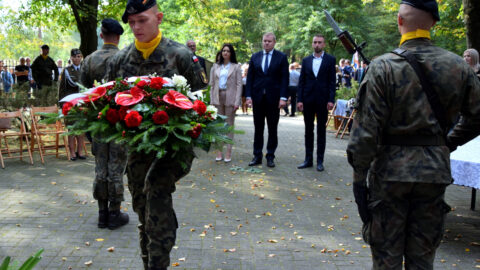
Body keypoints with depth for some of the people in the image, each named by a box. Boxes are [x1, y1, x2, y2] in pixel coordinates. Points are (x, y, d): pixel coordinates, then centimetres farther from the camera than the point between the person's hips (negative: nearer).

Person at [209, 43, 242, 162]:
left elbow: (239, 85, -2)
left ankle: (228, 152, 3)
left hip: (230, 97, -3)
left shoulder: (236, 67, 4)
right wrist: (212, 100, 2)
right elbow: (212, 84, 11)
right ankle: (219, 151, 9)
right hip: (218, 96, 3)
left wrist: (237, 102, -10)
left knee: (229, 124, 0)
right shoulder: (215, 67, 12)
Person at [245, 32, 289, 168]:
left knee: (272, 129, 5)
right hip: (258, 97, 2)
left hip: (274, 98, -2)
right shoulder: (255, 57, 9)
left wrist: (283, 97, -11)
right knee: (258, 128, 7)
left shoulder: (281, 57, 1)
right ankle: (257, 156, 14)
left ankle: (270, 157, 12)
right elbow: (250, 77, 7)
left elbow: (284, 78, -3)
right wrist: (248, 96, -2)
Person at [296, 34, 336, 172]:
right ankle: (308, 159, 15)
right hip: (308, 100, 3)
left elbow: (332, 81, -2)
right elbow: (301, 81, 7)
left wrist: (331, 100, -10)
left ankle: (320, 160, 9)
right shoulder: (306, 61, 9)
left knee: (321, 131, 4)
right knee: (308, 130, 8)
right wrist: (300, 100, 0)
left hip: (322, 100, -3)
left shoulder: (330, 60, 2)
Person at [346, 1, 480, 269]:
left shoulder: (383, 67, -11)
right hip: (435, 172, 4)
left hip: (391, 170, -3)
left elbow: (367, 128, -13)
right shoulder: (458, 66, 0)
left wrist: (359, 176, -6)